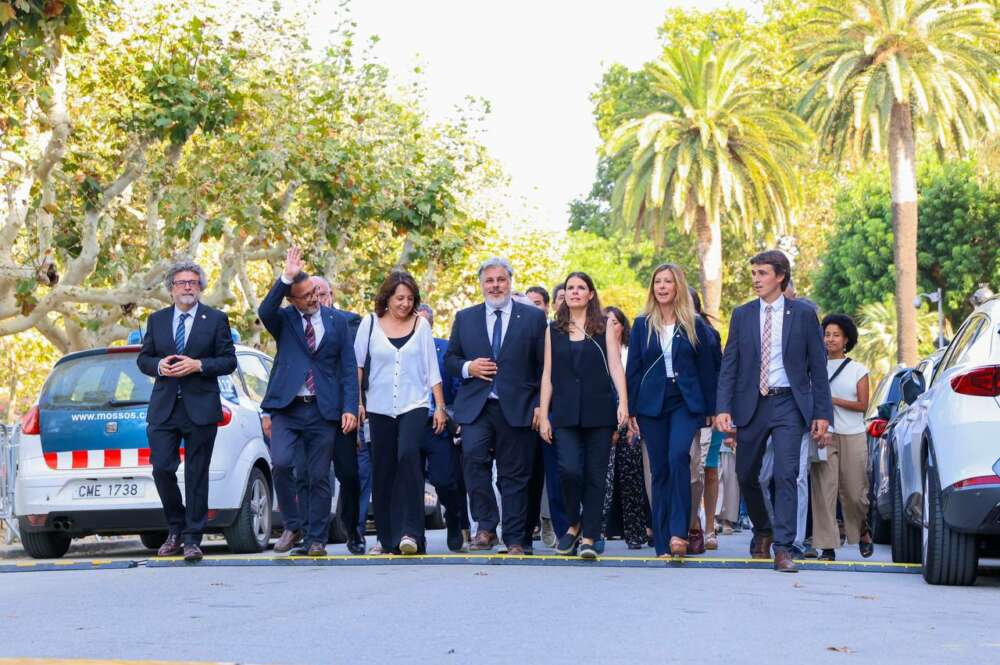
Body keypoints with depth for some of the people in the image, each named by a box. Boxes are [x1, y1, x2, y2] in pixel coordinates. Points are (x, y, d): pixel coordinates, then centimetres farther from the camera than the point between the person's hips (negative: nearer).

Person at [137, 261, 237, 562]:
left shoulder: (216, 319, 3)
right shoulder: (157, 320, 12)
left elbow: (229, 361, 0)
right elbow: (143, 359, 14)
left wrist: (199, 365, -14)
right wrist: (158, 366, -7)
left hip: (200, 409, -2)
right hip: (163, 409, 2)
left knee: (197, 475, 0)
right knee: (161, 469, -5)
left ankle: (192, 539, 5)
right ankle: (175, 529, 15)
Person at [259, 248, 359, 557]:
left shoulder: (337, 322, 8)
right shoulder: (284, 320, 7)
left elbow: (348, 368, 7)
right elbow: (265, 311, -18)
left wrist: (349, 408, -3)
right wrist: (285, 278, -26)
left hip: (324, 410, 1)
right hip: (287, 407, -1)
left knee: (319, 477, 2)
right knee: (280, 463, -18)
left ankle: (316, 540, 12)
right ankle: (292, 526, 0)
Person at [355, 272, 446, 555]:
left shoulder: (421, 325, 6)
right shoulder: (370, 323, 5)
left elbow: (432, 370, 8)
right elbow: (358, 364, 8)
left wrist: (440, 407, 5)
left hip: (414, 406, -1)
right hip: (379, 408, 1)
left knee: (408, 456, -23)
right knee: (383, 471, 2)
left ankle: (410, 532, -25)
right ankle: (388, 537, 11)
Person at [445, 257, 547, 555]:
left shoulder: (533, 317, 7)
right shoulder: (464, 318, 13)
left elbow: (544, 365, 5)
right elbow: (450, 359, 16)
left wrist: (540, 405, -3)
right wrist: (467, 368, -6)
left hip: (516, 409, -1)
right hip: (475, 407, 1)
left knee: (515, 475, 3)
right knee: (473, 458, -21)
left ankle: (514, 540, 10)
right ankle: (486, 526, -9)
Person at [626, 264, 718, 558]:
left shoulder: (695, 324, 5)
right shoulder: (642, 325, 8)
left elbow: (706, 368, 7)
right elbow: (633, 368, 8)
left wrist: (710, 409, 4)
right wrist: (631, 410, 2)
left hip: (685, 402, -2)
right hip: (652, 404, 2)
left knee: (678, 456, -24)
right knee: (660, 470, 2)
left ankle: (679, 531, -25)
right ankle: (662, 544, 5)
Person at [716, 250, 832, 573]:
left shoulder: (803, 314, 2)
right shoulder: (742, 315, 7)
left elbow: (817, 365, 3)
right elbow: (729, 365, 5)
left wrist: (822, 412, -2)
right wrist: (723, 408, -6)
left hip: (788, 404, -3)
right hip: (751, 404, 3)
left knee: (785, 476, -12)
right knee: (746, 476, 10)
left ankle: (782, 549, -10)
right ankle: (762, 531, 35)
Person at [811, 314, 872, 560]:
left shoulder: (858, 370, 8)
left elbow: (862, 405, 2)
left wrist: (833, 400, -11)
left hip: (853, 436, 0)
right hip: (824, 435, 0)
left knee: (854, 492, 0)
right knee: (824, 489, -10)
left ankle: (862, 533, 29)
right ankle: (827, 546, -10)